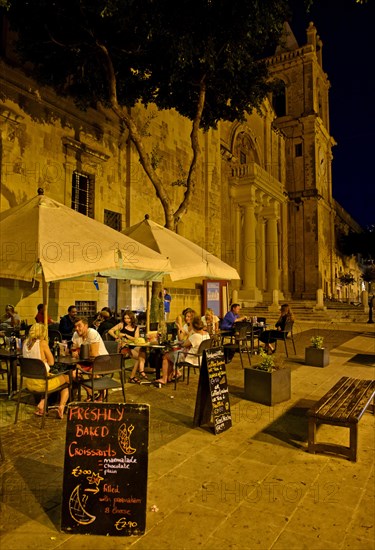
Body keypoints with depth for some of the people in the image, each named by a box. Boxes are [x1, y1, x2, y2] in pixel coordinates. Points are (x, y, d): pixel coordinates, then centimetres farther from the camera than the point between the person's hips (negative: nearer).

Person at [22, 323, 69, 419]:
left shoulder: (26, 342, 4)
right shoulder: (42, 343, -15)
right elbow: (51, 362, -7)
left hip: (28, 382, 7)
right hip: (40, 383, -7)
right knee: (67, 378, 14)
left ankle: (41, 405, 16)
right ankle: (61, 406, 0)